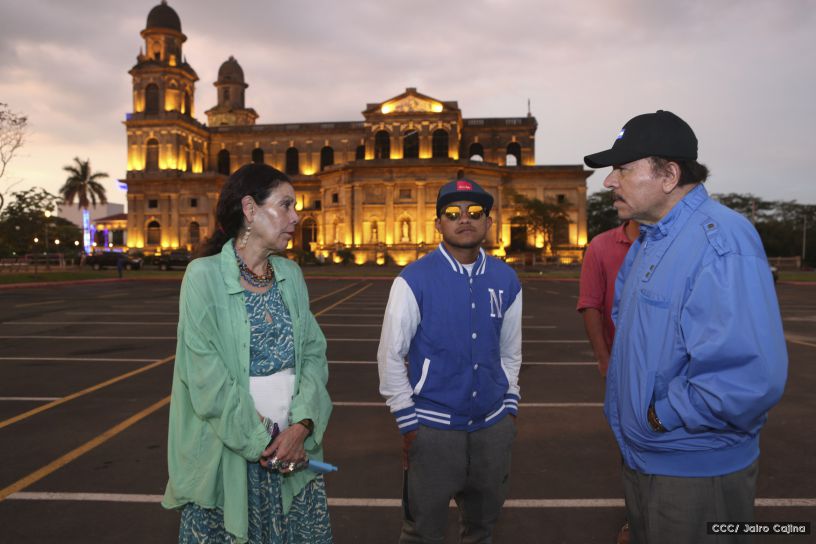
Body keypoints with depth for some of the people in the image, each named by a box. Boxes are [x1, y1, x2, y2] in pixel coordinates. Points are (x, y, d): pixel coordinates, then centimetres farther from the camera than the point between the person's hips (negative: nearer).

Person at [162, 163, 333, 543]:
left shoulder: (291, 275, 4)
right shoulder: (204, 276, -10)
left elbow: (314, 353, 0)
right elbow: (206, 376, -14)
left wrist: (301, 426, -13)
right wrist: (260, 443, -13)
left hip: (294, 448, 4)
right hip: (228, 454, -4)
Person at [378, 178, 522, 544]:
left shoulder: (506, 280, 1)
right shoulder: (414, 280, -12)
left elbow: (510, 352, 11)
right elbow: (390, 357, -8)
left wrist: (509, 407, 9)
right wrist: (408, 424, -7)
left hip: (493, 425, 4)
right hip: (432, 427, -3)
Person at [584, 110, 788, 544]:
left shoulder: (720, 242, -25)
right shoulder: (648, 240, 7)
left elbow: (751, 377, -35)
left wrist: (662, 416, -22)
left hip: (696, 472, -8)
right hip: (640, 458, 9)